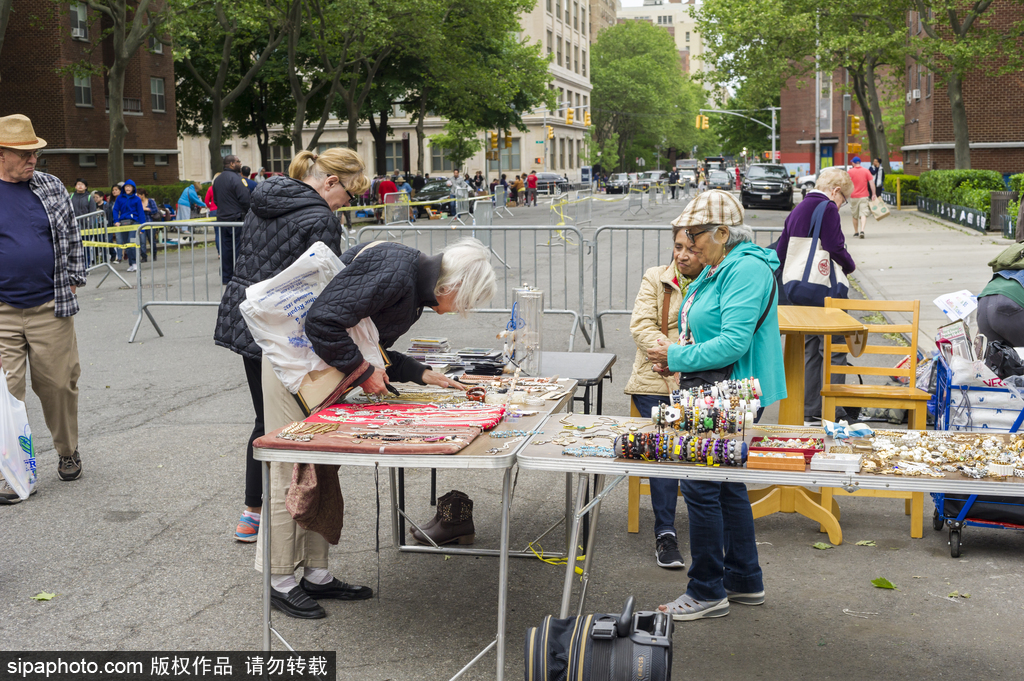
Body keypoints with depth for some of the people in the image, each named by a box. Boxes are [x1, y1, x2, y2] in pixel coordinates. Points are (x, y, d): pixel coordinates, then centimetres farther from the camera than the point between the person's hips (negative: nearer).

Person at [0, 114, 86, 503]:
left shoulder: (52, 188, 8)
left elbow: (72, 237, 15)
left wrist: (73, 279, 9)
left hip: (50, 309, 1)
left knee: (59, 384, 6)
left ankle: (68, 453, 26)